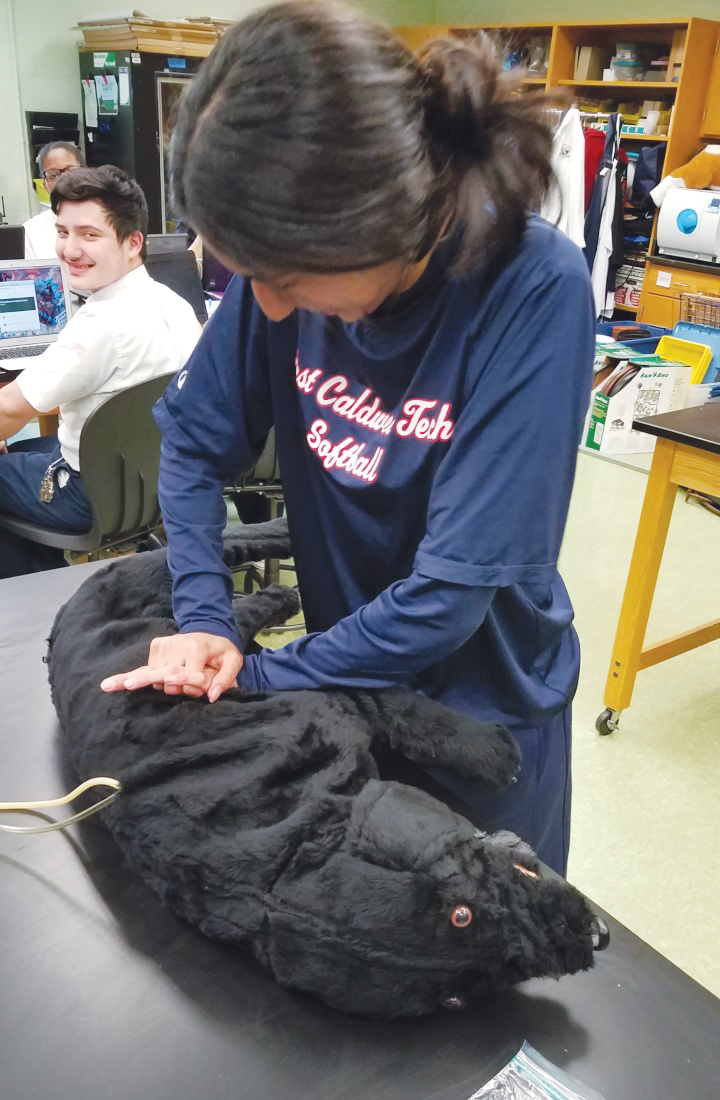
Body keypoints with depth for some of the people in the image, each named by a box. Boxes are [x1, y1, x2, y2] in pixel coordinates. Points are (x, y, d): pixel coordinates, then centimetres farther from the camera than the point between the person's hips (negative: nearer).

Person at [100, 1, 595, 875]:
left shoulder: (535, 291, -29)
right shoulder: (294, 259, -16)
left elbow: (454, 588, -29)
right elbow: (193, 438, -3)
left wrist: (255, 679, -19)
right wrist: (204, 619, -15)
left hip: (484, 704, -4)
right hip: (350, 670, 4)